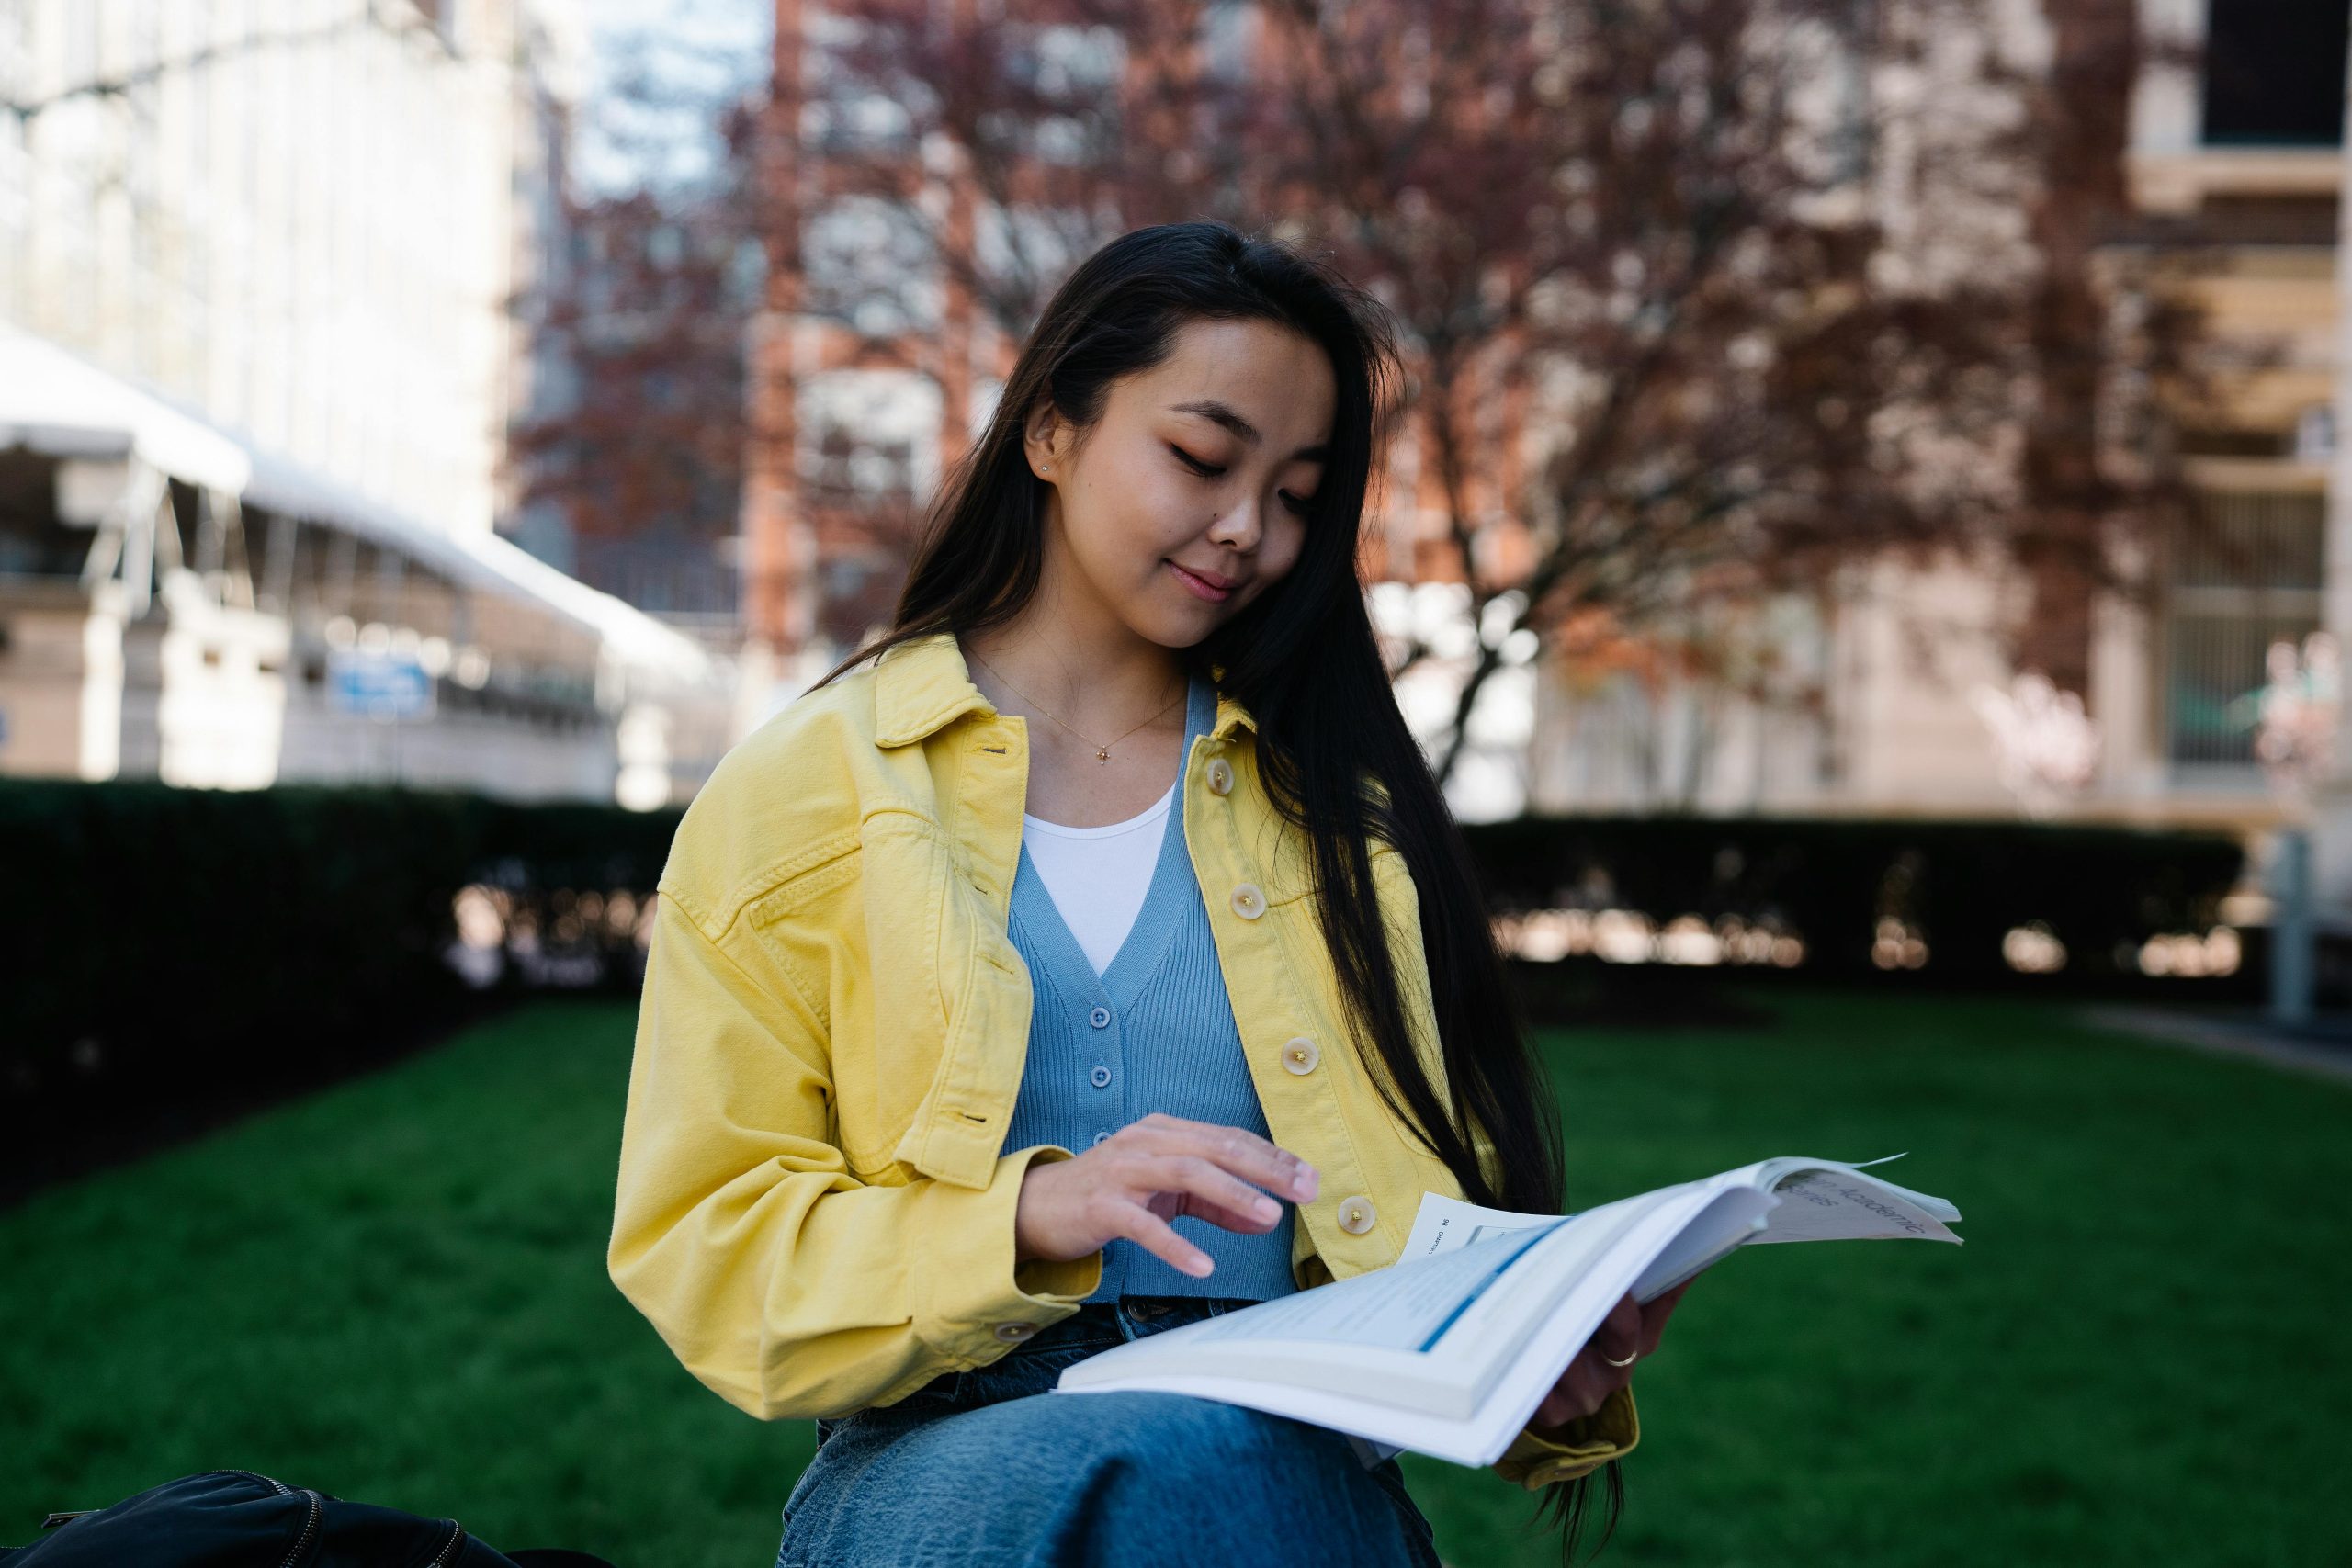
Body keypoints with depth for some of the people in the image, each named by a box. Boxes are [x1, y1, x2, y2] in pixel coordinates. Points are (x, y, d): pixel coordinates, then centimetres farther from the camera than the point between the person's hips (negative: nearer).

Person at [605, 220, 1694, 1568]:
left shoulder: (1330, 798, 21)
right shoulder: (805, 791, 10)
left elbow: (1432, 1230, 19)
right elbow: (705, 1251, 3)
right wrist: (1030, 1212, -15)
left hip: (1294, 1447, 2)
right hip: (953, 1449, -2)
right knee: (1164, 1454, -39)